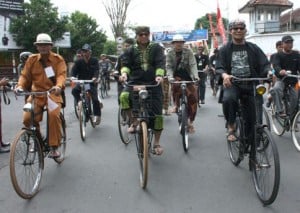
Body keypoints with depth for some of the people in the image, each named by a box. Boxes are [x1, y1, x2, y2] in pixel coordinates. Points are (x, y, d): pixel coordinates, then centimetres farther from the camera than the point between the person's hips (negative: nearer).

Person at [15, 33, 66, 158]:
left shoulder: (58, 59, 0)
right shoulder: (32, 59, 7)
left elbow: (62, 74, -12)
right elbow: (25, 75, 5)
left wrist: (59, 86, -33)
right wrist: (20, 86, -16)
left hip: (53, 94, -2)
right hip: (36, 94, 3)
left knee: (53, 115, -29)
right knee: (27, 118, -17)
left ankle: (54, 147, -16)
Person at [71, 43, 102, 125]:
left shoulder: (94, 61, -4)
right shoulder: (79, 62, -1)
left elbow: (96, 70, -17)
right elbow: (74, 70, -11)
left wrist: (95, 77, -39)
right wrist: (72, 76, -34)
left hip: (92, 82, -1)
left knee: (95, 99, -10)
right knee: (74, 90, -30)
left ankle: (97, 115, 7)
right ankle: (79, 102, -7)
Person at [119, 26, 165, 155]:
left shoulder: (156, 48, 3)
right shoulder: (131, 50, 7)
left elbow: (160, 63, -9)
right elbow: (125, 64, -2)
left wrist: (159, 75, -29)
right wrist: (124, 73, -25)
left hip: (153, 83, 0)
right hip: (135, 82, 0)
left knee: (157, 113, -3)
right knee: (124, 96, -32)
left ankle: (156, 143, 13)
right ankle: (134, 122, -8)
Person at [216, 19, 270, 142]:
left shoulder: (254, 48, 13)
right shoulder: (225, 49, 10)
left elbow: (264, 64, 5)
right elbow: (219, 67, 0)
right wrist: (224, 75, -25)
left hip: (251, 84, 2)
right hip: (232, 84, -2)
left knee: (255, 118, -5)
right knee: (228, 99, -36)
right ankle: (231, 127, -13)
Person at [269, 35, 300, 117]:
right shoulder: (278, 55, -2)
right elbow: (275, 65, -20)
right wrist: (280, 71, -44)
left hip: (293, 80, 3)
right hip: (281, 79, -3)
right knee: (275, 89, -34)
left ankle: (290, 114, 13)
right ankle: (280, 111, -30)